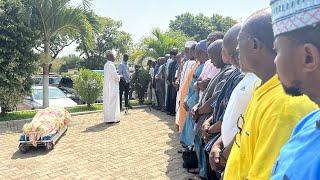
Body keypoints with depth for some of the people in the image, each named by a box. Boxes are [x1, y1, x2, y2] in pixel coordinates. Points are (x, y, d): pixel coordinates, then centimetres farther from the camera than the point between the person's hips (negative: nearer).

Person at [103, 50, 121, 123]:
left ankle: (107, 118, 19)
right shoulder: (111, 65, -17)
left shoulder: (106, 65, 12)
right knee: (113, 102, -3)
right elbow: (114, 76, -20)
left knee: (107, 102, 12)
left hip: (107, 86, 9)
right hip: (112, 87, -9)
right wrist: (119, 76, 0)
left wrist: (117, 76, 14)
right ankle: (112, 118, 0)